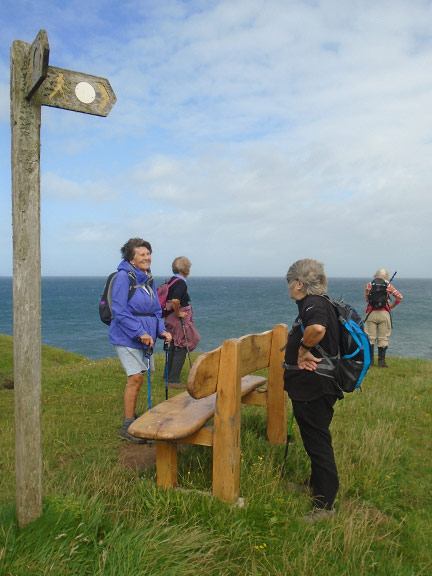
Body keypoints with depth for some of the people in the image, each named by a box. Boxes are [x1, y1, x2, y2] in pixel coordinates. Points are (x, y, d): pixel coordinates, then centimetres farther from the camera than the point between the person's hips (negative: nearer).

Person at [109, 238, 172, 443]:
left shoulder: (148, 278, 12)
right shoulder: (123, 277, -12)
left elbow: (156, 309, 17)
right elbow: (119, 311, -18)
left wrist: (161, 330, 3)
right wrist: (140, 333, -21)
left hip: (145, 337, 8)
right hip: (126, 337, -8)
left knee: (135, 378, 14)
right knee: (135, 378, -10)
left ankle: (131, 419, 27)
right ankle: (127, 427, 1)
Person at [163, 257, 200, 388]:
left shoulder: (170, 280, 10)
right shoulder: (181, 283, -18)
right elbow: (175, 300, -33)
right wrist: (178, 313, -18)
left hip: (170, 317, 10)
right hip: (180, 319, -9)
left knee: (173, 346, 20)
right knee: (181, 349, -2)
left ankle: (169, 375, 30)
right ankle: (173, 380, 0)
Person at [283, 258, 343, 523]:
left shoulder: (314, 304, -21)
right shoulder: (312, 304, 12)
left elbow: (317, 328, -44)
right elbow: (302, 339, 7)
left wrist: (303, 350, -26)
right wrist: (303, 354, -15)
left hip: (315, 391, -10)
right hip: (308, 389, 10)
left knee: (318, 443, 1)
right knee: (313, 441, 24)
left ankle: (325, 504, 14)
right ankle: (315, 485, 42)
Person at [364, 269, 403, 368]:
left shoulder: (369, 285, 4)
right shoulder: (388, 286, 2)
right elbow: (399, 297, -2)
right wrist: (391, 306, 10)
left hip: (371, 313, 0)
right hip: (384, 314, 0)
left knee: (370, 337, 6)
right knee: (383, 338, 6)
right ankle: (381, 361, 7)